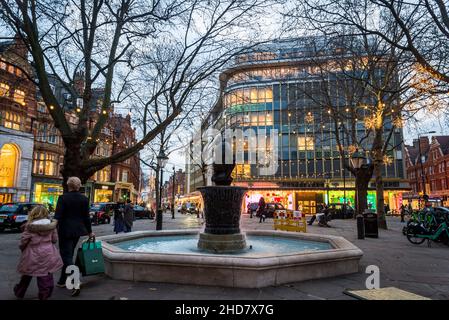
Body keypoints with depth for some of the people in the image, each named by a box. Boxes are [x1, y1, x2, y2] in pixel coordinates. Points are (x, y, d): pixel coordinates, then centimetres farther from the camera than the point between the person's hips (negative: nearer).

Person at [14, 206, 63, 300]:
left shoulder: (29, 226, -9)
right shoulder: (51, 225, -3)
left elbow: (24, 240, -8)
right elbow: (55, 239, 1)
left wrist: (22, 248, 12)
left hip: (32, 255, 0)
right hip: (48, 254, 0)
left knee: (27, 275, 20)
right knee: (46, 274, 9)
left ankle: (19, 293, 40)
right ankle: (44, 295, 13)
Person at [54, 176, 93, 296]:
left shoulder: (63, 197, -10)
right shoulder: (84, 199, 1)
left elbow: (57, 216, -14)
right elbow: (86, 217, 5)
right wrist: (89, 232, 14)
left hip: (65, 230, -4)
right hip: (78, 230, 5)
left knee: (66, 256, -1)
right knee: (69, 255, 18)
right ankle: (62, 281, 30)